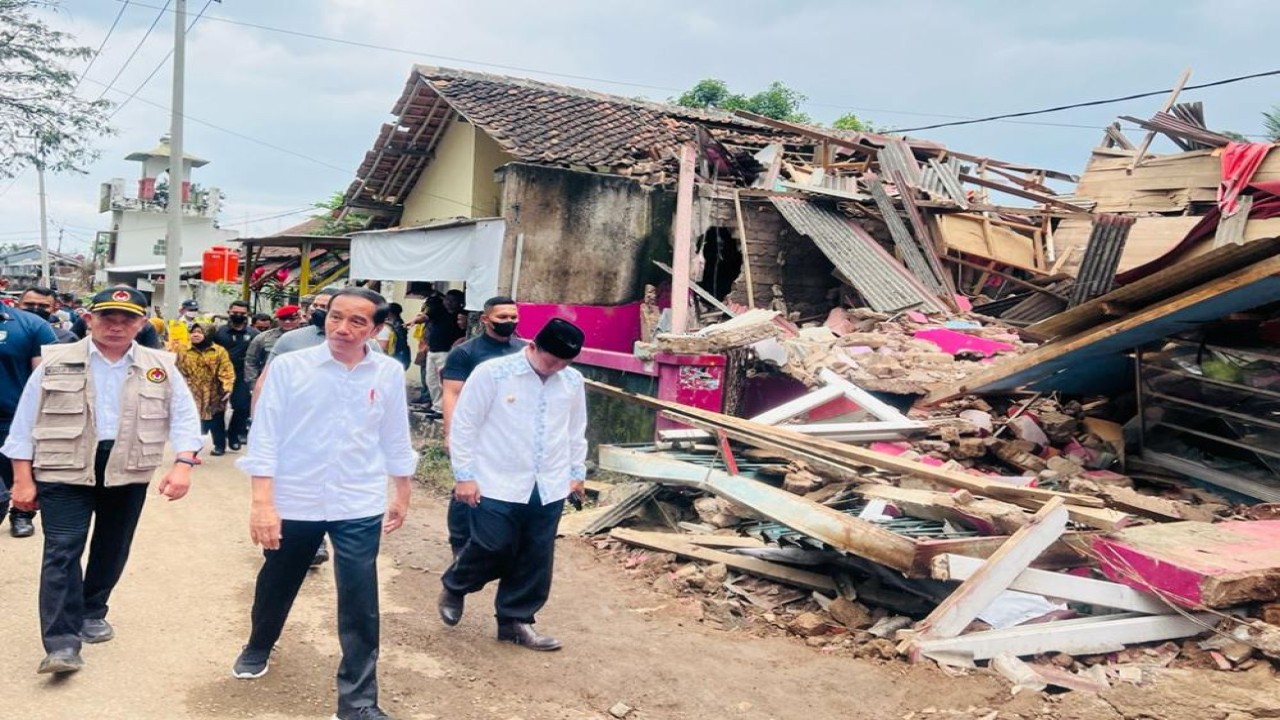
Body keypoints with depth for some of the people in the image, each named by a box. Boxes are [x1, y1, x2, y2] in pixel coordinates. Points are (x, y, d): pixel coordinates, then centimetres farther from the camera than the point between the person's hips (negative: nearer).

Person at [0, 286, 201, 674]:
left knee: (112, 550, 15)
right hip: (64, 470, -2)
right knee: (62, 552, -8)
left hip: (128, 472, 2)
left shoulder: (161, 367, 2)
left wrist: (183, 464, -15)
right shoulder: (55, 362, 0)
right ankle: (62, 643, -8)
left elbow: (185, 418, 0)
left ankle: (92, 613, 36)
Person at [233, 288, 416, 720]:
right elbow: (265, 436, -9)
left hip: (360, 507, 0)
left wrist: (401, 496, 14)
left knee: (360, 608, -1)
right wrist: (262, 502, -14)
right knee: (275, 587, 22)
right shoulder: (289, 366, -9)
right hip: (294, 502, 0)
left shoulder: (389, 373, -3)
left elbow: (396, 439, 8)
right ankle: (257, 648, 52)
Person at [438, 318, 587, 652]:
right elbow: (464, 425, -6)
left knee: (535, 561, 9)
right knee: (493, 548, -1)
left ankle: (516, 621, 26)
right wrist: (464, 475, -7)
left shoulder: (573, 381, 3)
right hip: (497, 484, -4)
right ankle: (454, 587, 29)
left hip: (548, 488, 5)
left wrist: (577, 471, 17)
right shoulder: (491, 373, -10)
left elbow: (576, 430, 17)